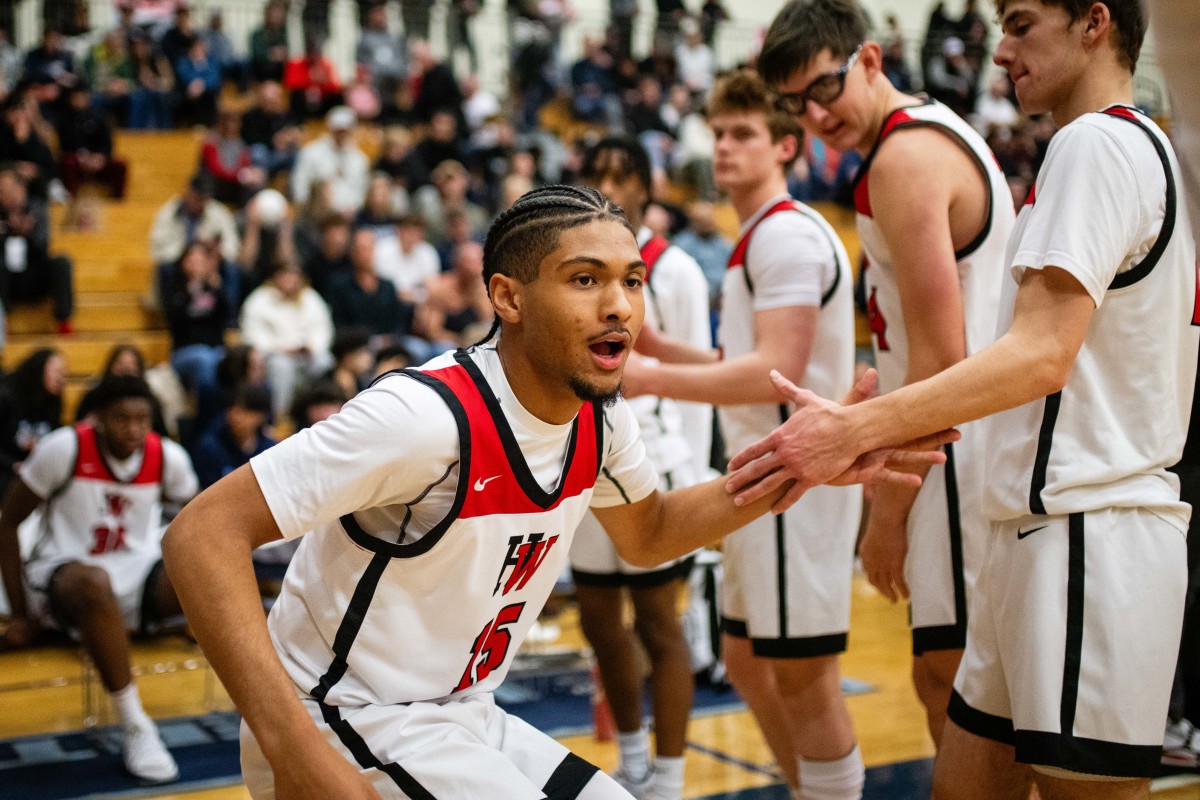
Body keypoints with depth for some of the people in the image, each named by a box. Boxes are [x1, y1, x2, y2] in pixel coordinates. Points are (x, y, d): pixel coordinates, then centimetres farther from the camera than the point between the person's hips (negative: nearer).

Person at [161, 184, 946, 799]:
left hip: (461, 718, 8)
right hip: (346, 725, -8)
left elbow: (647, 535, 17)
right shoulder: (430, 415, -27)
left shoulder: (600, 416, -3)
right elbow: (202, 535, -29)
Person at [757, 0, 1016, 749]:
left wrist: (888, 513, -16)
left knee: (955, 682, -6)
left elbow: (940, 358, -21)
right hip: (971, 448, 11)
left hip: (962, 455, -11)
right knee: (941, 678, 16)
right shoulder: (946, 131, 17)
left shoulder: (903, 158, -15)